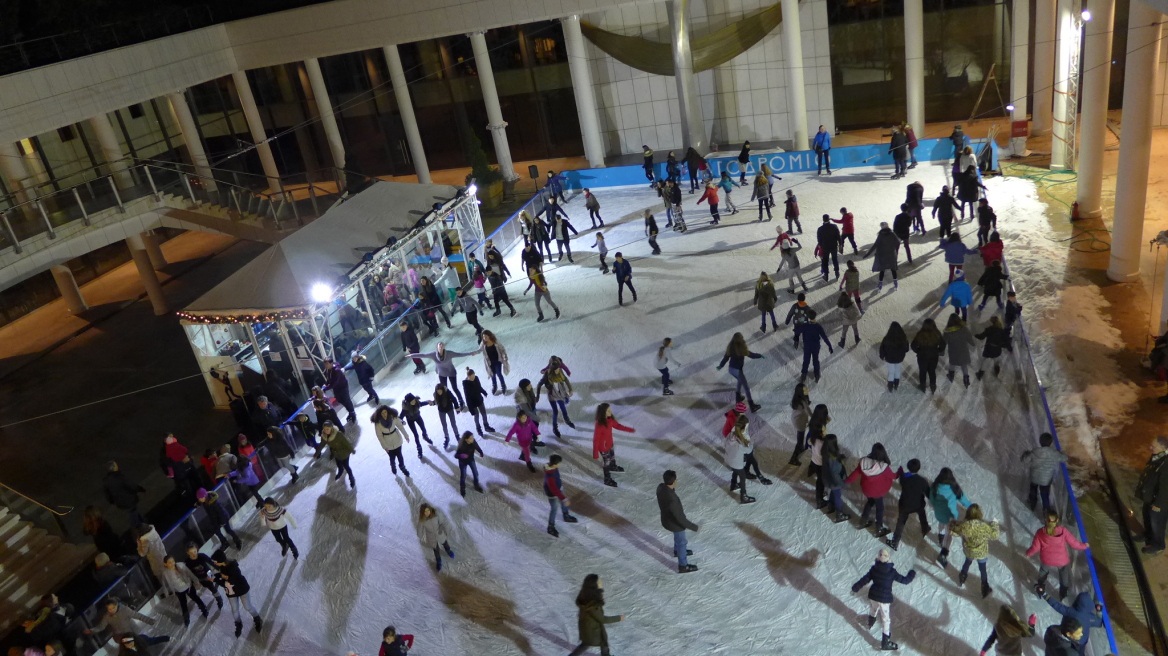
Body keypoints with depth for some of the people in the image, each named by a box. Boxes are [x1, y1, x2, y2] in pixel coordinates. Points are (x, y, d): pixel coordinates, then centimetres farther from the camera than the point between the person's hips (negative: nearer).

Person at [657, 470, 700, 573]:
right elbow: (681, 519, -33)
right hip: (675, 523, -7)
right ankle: (683, 566, 41)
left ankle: (677, 551, 63)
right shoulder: (672, 500, -45)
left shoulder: (660, 487, -21)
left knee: (678, 538, 35)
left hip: (666, 519, 7)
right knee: (681, 542, 19)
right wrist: (694, 527, -21)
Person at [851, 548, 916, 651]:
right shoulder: (892, 572, -21)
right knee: (886, 620, 9)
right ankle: (885, 644, 16)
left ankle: (870, 623, 63)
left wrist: (855, 588, 11)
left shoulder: (874, 569, -11)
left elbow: (865, 579, -3)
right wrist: (912, 574, 9)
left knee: (873, 610, 34)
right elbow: (905, 580, -12)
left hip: (873, 596, 5)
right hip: (885, 599, -5)